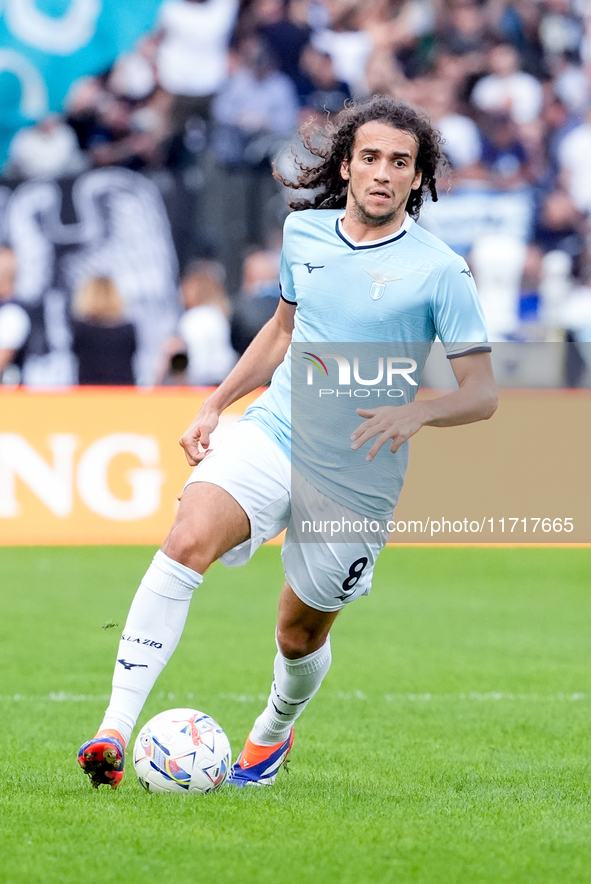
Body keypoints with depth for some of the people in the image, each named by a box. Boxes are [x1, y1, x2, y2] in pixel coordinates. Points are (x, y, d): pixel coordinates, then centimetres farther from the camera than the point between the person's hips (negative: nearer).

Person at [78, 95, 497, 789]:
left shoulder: (440, 271, -8)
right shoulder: (304, 232, 6)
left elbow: (482, 392, -7)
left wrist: (414, 412, -26)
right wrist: (214, 405, 20)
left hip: (358, 479, -2)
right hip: (270, 432, 2)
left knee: (300, 635, 10)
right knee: (188, 541, -26)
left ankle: (274, 732, 46)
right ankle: (115, 732, -31)